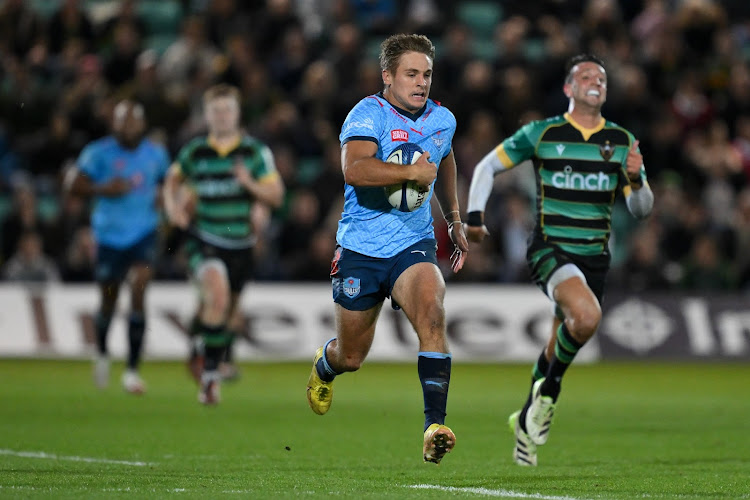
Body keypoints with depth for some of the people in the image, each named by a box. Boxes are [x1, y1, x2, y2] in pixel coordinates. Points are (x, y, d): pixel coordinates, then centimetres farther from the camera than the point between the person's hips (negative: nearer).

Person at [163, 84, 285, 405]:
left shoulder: (255, 152, -1)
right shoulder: (194, 152, 2)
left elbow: (276, 196, -3)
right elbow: (173, 179, 21)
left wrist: (250, 183, -21)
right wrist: (173, 207, 2)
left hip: (240, 244, 2)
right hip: (204, 242, -2)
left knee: (225, 311, 13)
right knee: (218, 292, -29)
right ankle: (211, 371, -23)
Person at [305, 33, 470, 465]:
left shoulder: (442, 120, 7)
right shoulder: (369, 114, -12)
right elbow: (354, 169, -30)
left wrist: (454, 220, 32)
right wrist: (411, 172, -33)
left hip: (414, 245, 3)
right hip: (361, 249, -3)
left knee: (432, 315, -28)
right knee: (352, 358, 9)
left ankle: (435, 427, -31)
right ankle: (324, 364, 49)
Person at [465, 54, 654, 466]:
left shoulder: (621, 141, 6)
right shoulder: (541, 134, -2)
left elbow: (641, 209, 6)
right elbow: (488, 166, 9)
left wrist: (635, 179, -15)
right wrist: (474, 215, -4)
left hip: (594, 257, 4)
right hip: (549, 248, -4)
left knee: (561, 348, 10)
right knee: (587, 316, -31)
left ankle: (526, 419, 34)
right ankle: (549, 390, -6)